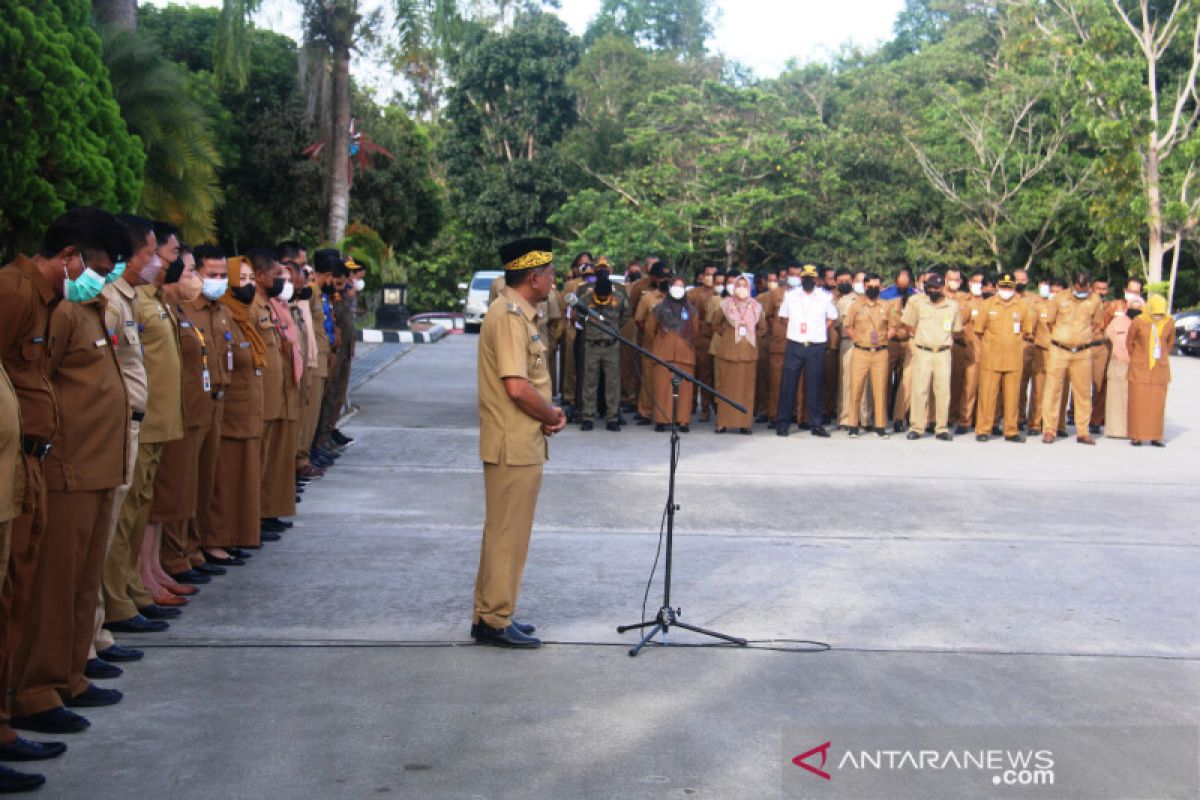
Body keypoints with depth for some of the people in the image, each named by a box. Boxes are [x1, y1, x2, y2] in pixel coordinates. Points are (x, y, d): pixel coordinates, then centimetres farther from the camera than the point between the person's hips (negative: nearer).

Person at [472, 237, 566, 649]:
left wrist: (548, 411, 3)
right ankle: (496, 621, 7)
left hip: (519, 443, 11)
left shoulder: (518, 314, 14)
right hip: (516, 445, -11)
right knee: (508, 534, -2)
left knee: (503, 532, 17)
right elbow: (517, 386, -27)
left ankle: (490, 615, 27)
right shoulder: (510, 317, -19)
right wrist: (552, 415, -11)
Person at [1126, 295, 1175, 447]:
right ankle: (1136, 436, 1)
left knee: (1158, 403, 2)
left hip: (1160, 368, 2)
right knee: (1138, 401, -3)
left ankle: (1155, 437, 7)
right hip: (1140, 367, -2)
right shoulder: (1138, 321, -9)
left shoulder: (1169, 322, -2)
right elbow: (1129, 342, 6)